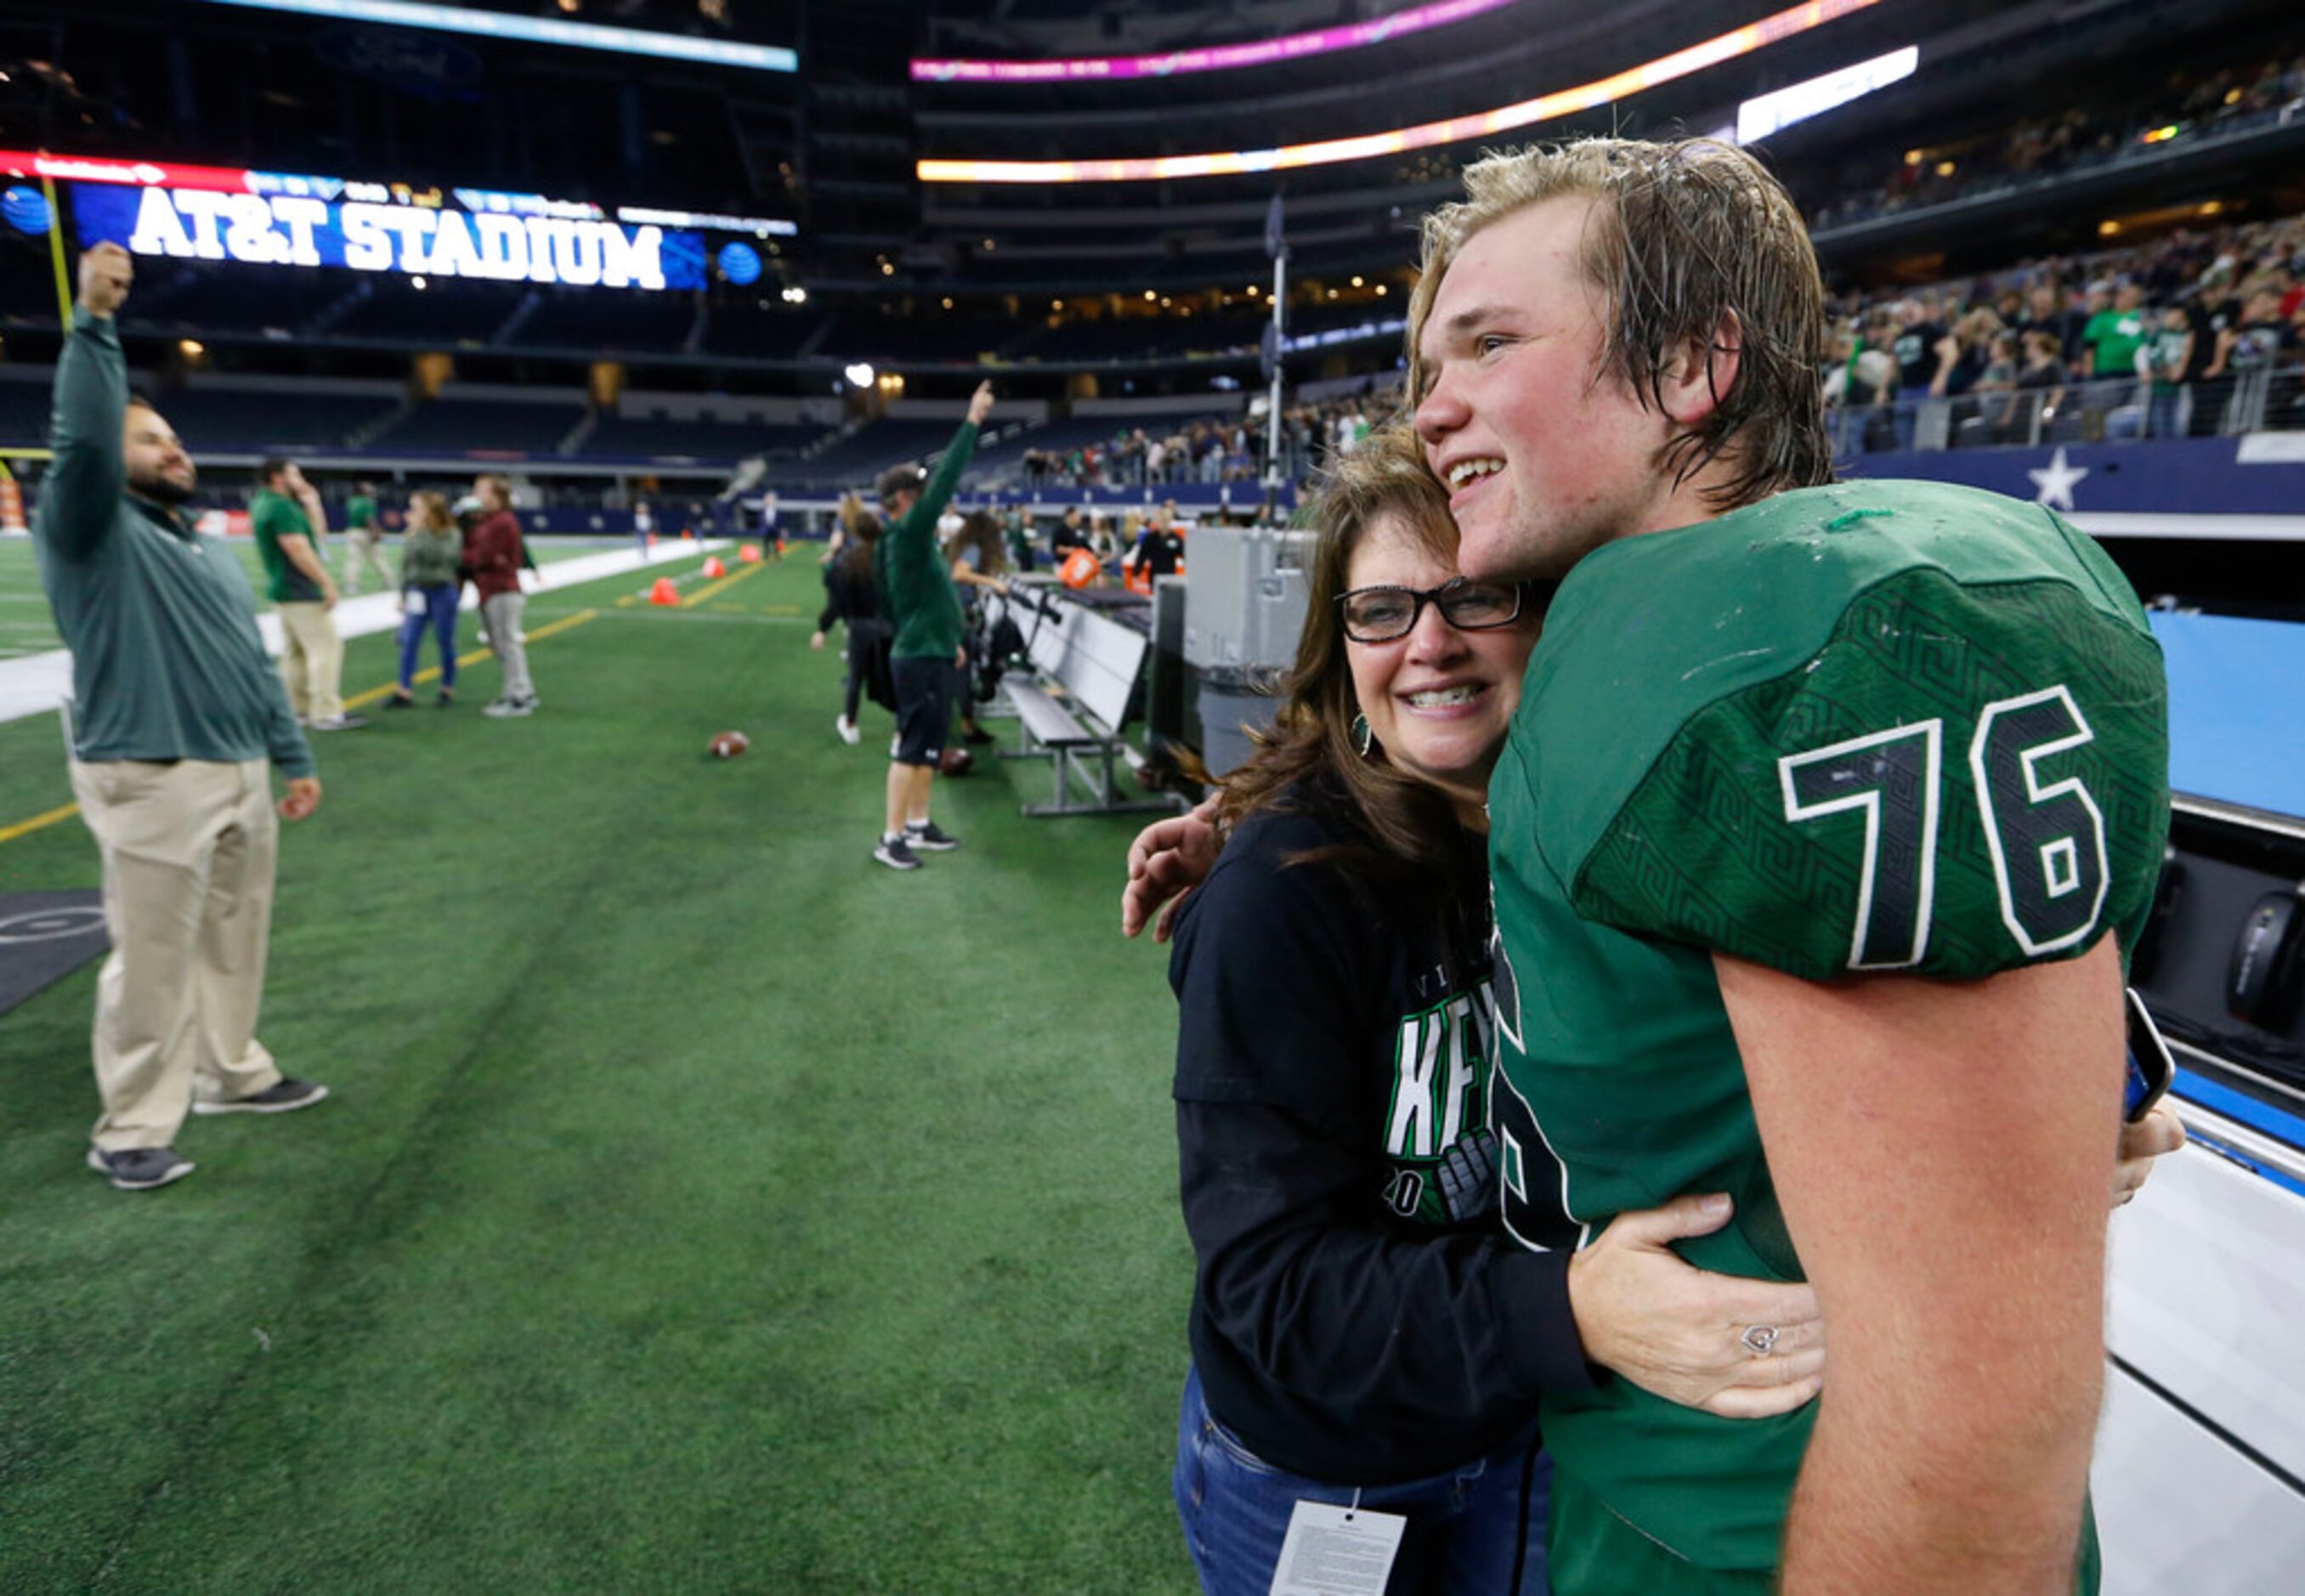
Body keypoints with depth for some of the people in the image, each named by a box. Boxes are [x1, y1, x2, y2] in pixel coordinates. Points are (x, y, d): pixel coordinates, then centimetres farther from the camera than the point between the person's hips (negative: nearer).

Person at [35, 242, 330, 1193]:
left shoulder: (212, 551, 19)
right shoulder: (92, 533, -3)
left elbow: (253, 664, 20)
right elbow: (81, 442, -23)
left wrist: (294, 759, 18)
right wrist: (93, 325, -23)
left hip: (242, 776, 7)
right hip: (152, 783, -7)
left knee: (233, 939, 16)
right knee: (153, 960, -3)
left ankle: (231, 1072, 32)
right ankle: (131, 1132, 8)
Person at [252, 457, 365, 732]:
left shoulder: (263, 504, 17)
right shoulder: (281, 507, -15)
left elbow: (317, 534, 21)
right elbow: (298, 550, -23)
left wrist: (312, 502, 13)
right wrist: (327, 583, -22)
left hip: (283, 590, 11)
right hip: (301, 592, -11)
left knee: (295, 650, 13)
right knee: (326, 646, -11)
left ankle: (299, 709, 19)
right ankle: (326, 714, -14)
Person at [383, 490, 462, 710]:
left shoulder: (452, 535, -2)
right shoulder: (411, 536, 8)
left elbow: (442, 557, -14)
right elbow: (405, 566, 13)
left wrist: (422, 532, -12)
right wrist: (403, 596, 12)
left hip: (442, 591, -4)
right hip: (417, 592, 4)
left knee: (445, 642, 4)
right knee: (408, 641, -1)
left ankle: (447, 690, 16)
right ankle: (404, 692, 2)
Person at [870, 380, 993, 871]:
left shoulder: (905, 538, 13)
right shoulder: (907, 533, -17)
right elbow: (947, 480, -22)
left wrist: (950, 641, 27)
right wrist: (972, 422, -18)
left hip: (929, 654, 10)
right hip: (920, 660, -10)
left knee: (929, 745, 15)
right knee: (912, 747, -5)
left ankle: (918, 824, 25)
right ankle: (891, 838, 2)